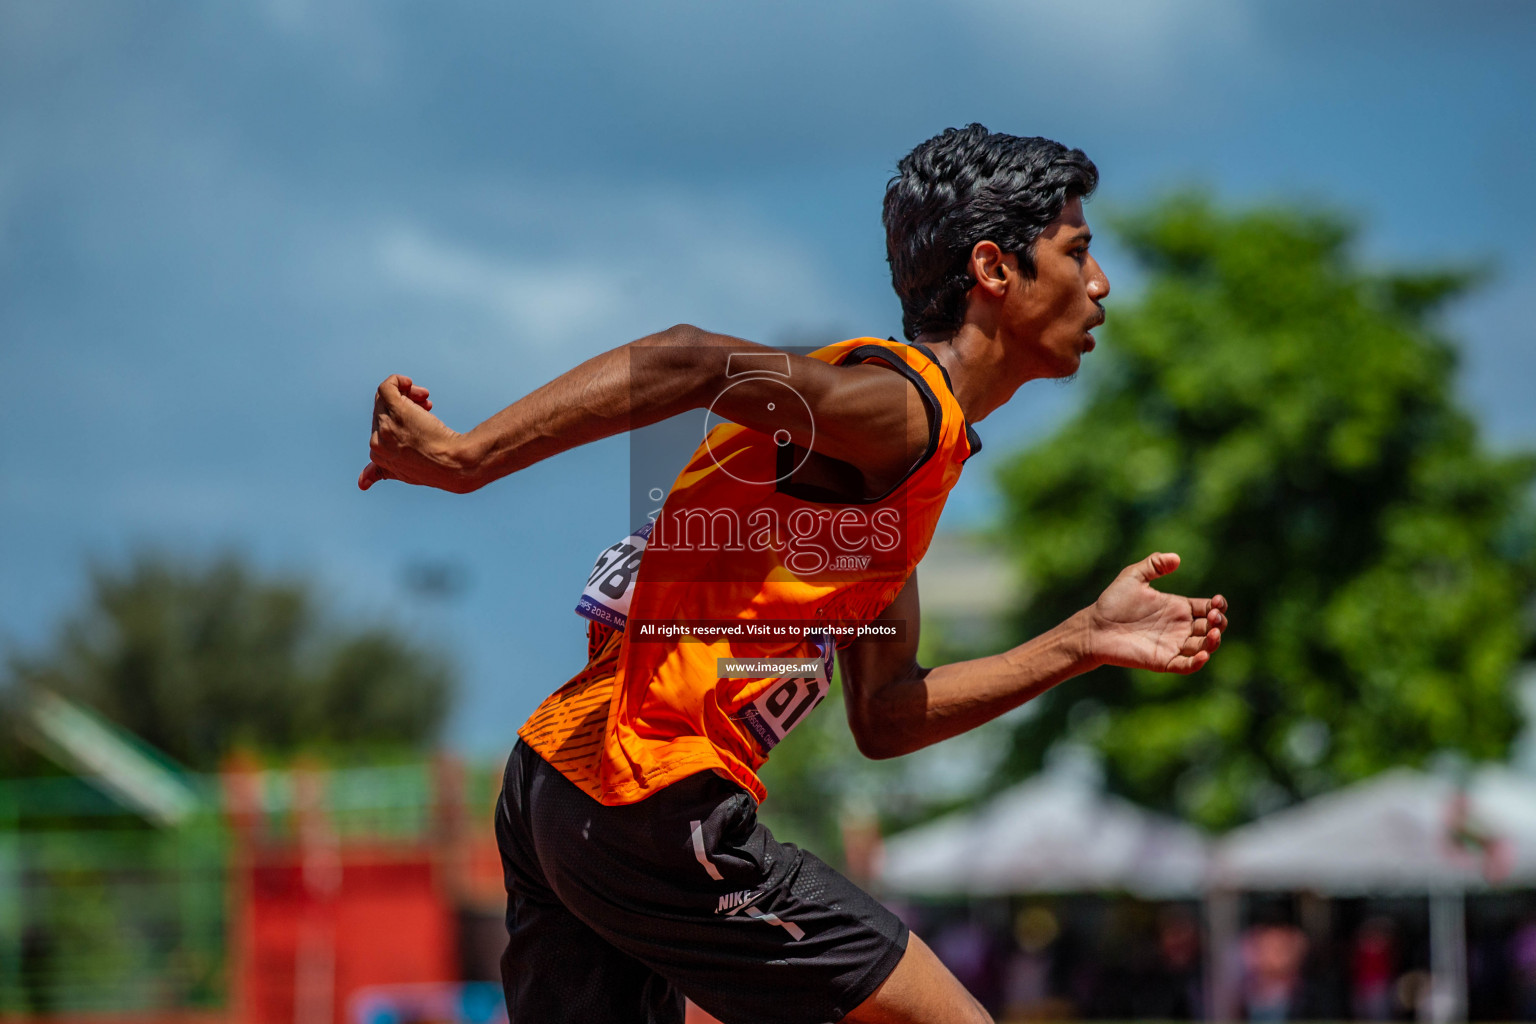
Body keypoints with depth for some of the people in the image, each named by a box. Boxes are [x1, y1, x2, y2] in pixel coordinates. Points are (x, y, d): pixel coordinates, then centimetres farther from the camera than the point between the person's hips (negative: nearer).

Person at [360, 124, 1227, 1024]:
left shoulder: (922, 444, 21)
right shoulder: (903, 405, -11)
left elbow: (882, 717, 20)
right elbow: (696, 362, -27)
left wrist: (1083, 644, 18)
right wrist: (464, 458, -30)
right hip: (657, 812, -10)